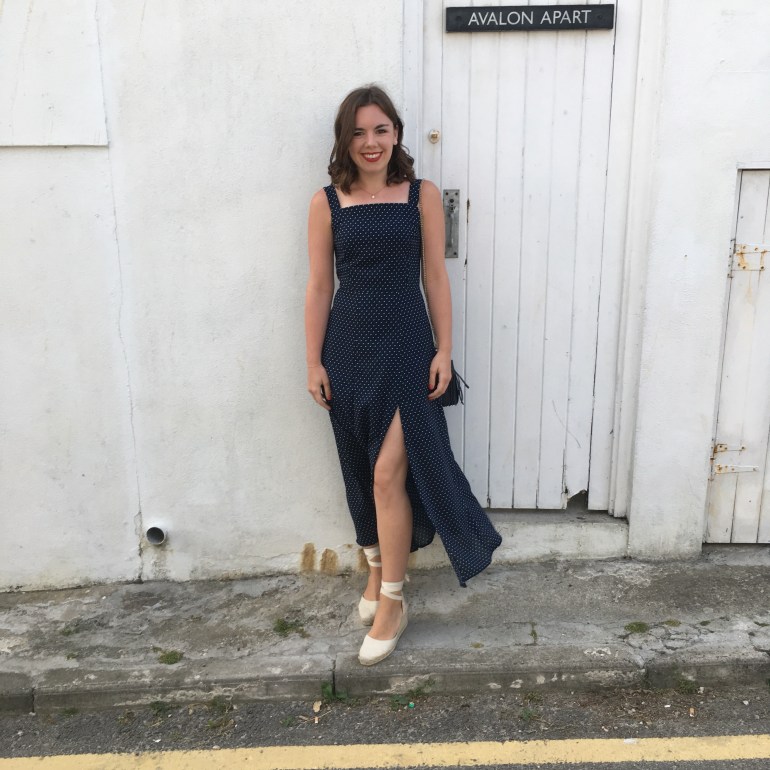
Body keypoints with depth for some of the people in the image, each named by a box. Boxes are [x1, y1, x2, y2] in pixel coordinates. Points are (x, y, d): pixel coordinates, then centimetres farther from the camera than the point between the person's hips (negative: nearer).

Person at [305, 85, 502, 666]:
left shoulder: (423, 195, 0)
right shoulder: (327, 203, 2)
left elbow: (436, 276, 1)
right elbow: (319, 286, 3)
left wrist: (444, 350, -3)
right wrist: (314, 362, 1)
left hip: (406, 346, -2)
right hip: (349, 349, 2)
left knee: (389, 473, -4)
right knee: (363, 473, 13)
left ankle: (391, 601, 11)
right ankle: (378, 569, 35)